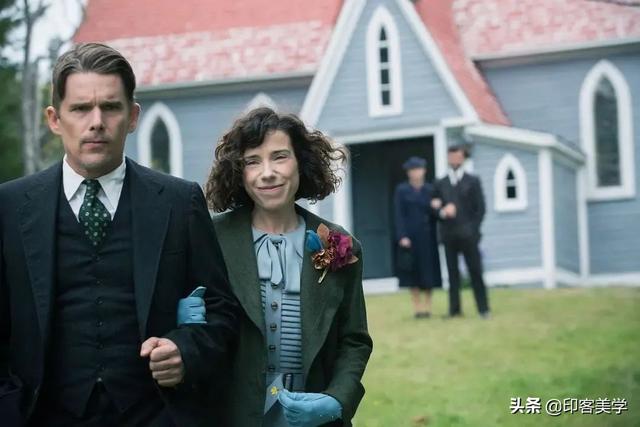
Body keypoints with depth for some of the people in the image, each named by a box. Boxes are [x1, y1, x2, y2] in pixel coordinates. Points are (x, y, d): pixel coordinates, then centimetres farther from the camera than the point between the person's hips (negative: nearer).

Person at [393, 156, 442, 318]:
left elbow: (434, 214, 10)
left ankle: (427, 305, 9)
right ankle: (417, 307, 3)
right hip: (410, 237, -2)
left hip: (427, 237, 2)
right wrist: (402, 236, -12)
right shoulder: (401, 190, 2)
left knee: (428, 270, 2)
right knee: (412, 272, -1)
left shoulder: (430, 190, 8)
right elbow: (399, 215, -3)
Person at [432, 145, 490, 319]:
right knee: (453, 273, 2)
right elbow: (436, 208, 10)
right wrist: (442, 211, -13)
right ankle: (454, 309, 4)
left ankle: (483, 309, 0)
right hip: (449, 235, 2)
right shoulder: (440, 184, 14)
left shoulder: (473, 181, 8)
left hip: (468, 235, -2)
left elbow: (480, 208, 3)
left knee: (475, 272, -3)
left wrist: (473, 229, -7)